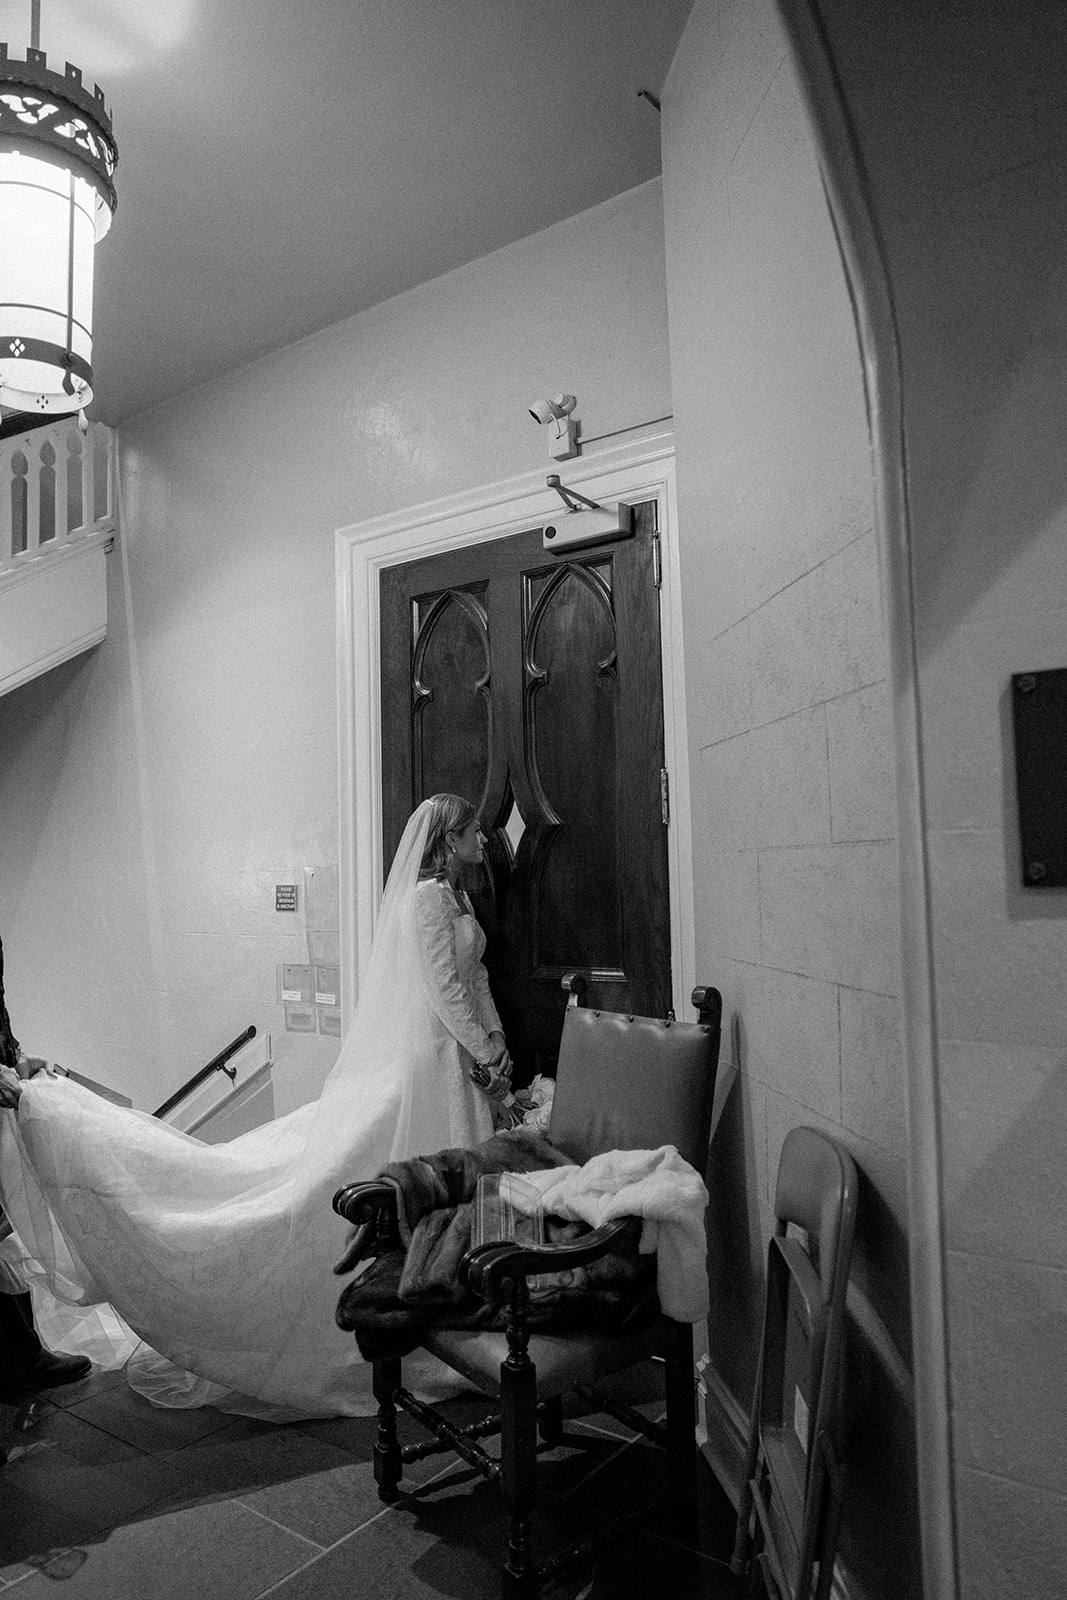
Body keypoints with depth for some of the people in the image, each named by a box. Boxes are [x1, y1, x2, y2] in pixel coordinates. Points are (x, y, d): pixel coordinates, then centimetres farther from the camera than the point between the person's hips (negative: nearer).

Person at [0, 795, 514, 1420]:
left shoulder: (458, 898, 13)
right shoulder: (427, 896, -16)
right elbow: (445, 990, -20)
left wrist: (495, 1047, 4)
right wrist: (489, 1053, -13)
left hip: (460, 1063, 9)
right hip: (428, 1061, -9)